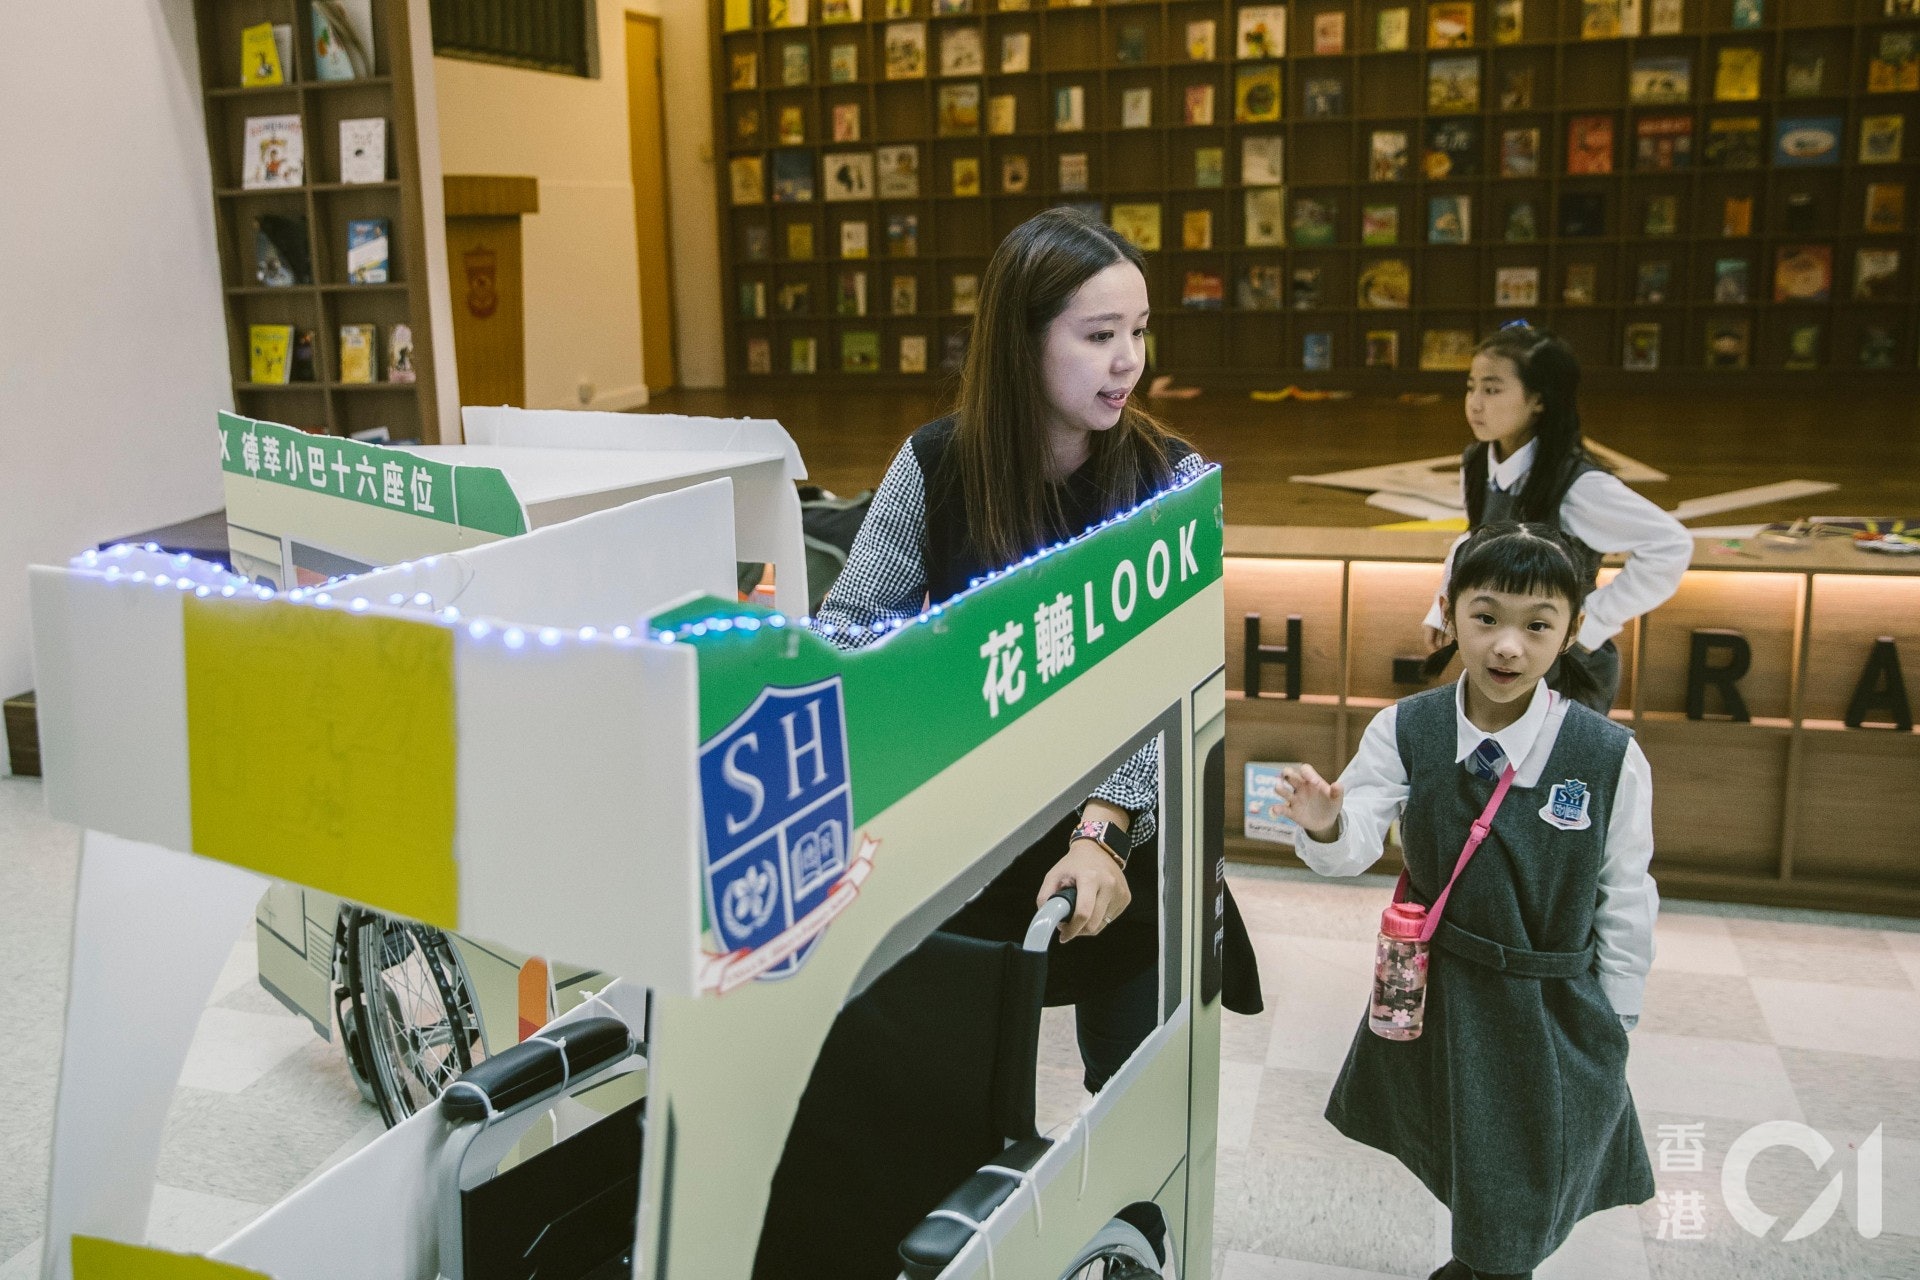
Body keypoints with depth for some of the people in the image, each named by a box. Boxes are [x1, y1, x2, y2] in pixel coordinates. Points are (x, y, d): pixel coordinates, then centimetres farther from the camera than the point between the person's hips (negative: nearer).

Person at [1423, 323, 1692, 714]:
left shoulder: (1576, 483, -24)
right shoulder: (1475, 465, -2)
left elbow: (1670, 545, -23)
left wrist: (1594, 619, -19)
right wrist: (1442, 609, 12)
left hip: (1564, 673, -6)